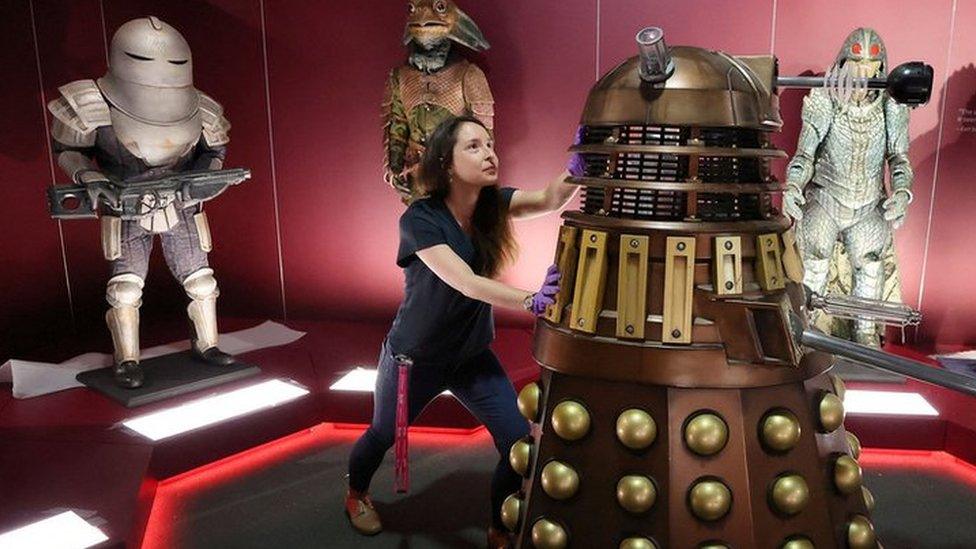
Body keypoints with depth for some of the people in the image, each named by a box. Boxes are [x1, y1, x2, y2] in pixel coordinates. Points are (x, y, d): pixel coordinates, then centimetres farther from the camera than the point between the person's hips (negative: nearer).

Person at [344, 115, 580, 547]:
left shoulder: (492, 204, -11)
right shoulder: (420, 220, -27)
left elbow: (549, 200, -29)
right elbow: (466, 283, -39)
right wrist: (530, 301, -53)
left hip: (473, 356, 4)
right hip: (415, 357, -4)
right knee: (383, 436, 20)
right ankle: (356, 495, 54)